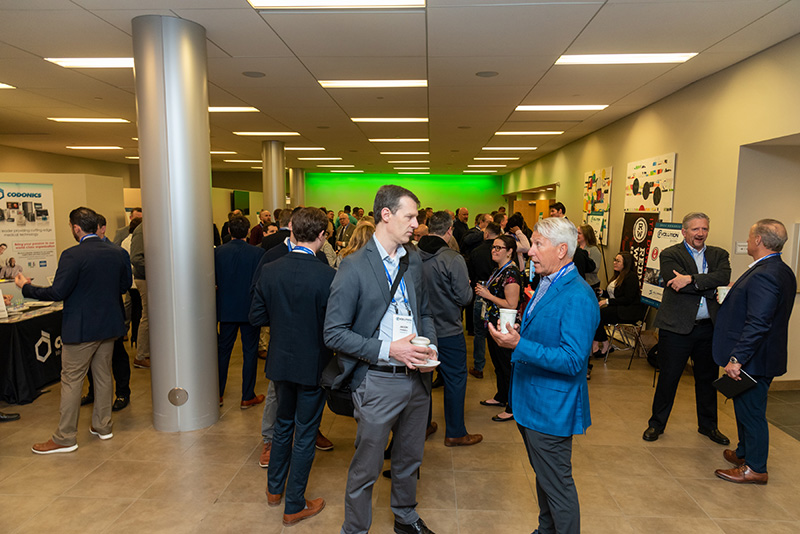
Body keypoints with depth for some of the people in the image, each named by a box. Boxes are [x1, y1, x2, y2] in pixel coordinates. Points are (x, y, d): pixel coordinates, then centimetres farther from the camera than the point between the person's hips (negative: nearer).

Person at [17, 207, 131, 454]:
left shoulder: (73, 256, -17)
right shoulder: (118, 253, 1)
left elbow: (58, 292, -17)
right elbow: (125, 285, 10)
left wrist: (26, 287, -2)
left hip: (81, 328, -6)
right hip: (109, 324, 6)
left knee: (71, 380, 5)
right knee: (103, 375, 16)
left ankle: (65, 438, 14)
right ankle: (102, 426, 27)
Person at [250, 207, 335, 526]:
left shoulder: (270, 270, -8)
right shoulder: (327, 276, -22)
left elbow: (257, 317, -1)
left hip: (280, 362, 5)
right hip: (313, 365, -5)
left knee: (283, 424, 25)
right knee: (305, 434, 11)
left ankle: (274, 489, 42)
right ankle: (294, 506, 25)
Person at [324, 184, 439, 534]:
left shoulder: (413, 260, 5)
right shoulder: (354, 267, -14)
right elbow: (334, 333, -15)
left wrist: (430, 346, -3)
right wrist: (388, 350, -21)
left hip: (417, 377, 6)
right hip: (378, 382, -6)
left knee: (410, 458, 24)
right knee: (366, 468, 10)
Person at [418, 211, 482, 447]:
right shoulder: (453, 259, -19)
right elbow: (464, 297, -16)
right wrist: (469, 286, 5)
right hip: (448, 331, -5)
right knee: (455, 379, 9)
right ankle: (455, 433, 19)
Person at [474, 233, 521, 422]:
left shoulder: (511, 273, -20)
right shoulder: (497, 270, 11)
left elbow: (511, 305, -25)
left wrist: (488, 295, -20)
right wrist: (482, 291, 8)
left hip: (505, 327, -10)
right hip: (493, 324, 10)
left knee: (507, 366, 0)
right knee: (497, 363, 21)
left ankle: (513, 408, 12)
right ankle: (501, 397, 38)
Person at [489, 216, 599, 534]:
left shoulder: (578, 297, -24)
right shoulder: (546, 284, 7)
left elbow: (573, 360, -29)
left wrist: (519, 346, -33)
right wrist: (515, 335, 3)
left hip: (551, 409, -10)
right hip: (531, 402, 10)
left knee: (557, 484, 7)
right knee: (543, 475, 26)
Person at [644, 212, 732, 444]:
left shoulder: (719, 255, 9)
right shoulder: (670, 255, -3)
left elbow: (723, 277, -12)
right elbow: (678, 284, -18)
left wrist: (691, 279, -23)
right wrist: (713, 286, -14)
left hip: (709, 327, 4)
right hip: (677, 327, -4)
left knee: (708, 377, 16)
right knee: (669, 377, 6)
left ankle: (708, 425, 34)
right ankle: (656, 424, 22)